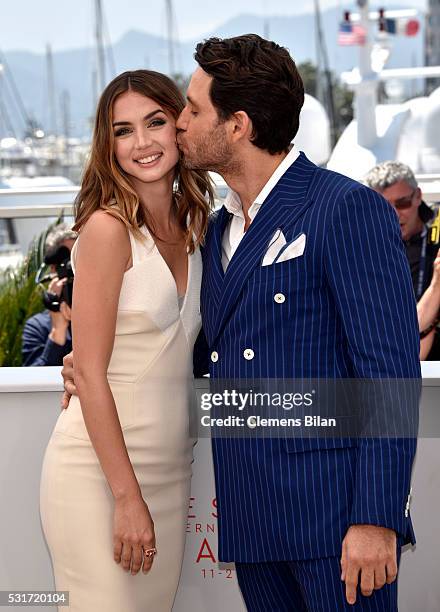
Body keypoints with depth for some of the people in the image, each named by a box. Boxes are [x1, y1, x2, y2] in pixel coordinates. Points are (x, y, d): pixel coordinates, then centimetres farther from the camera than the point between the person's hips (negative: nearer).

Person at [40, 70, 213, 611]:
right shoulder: (108, 227, -12)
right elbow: (90, 374, -14)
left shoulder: (194, 227, 9)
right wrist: (128, 497, -16)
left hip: (170, 467, 7)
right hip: (98, 468, -7)